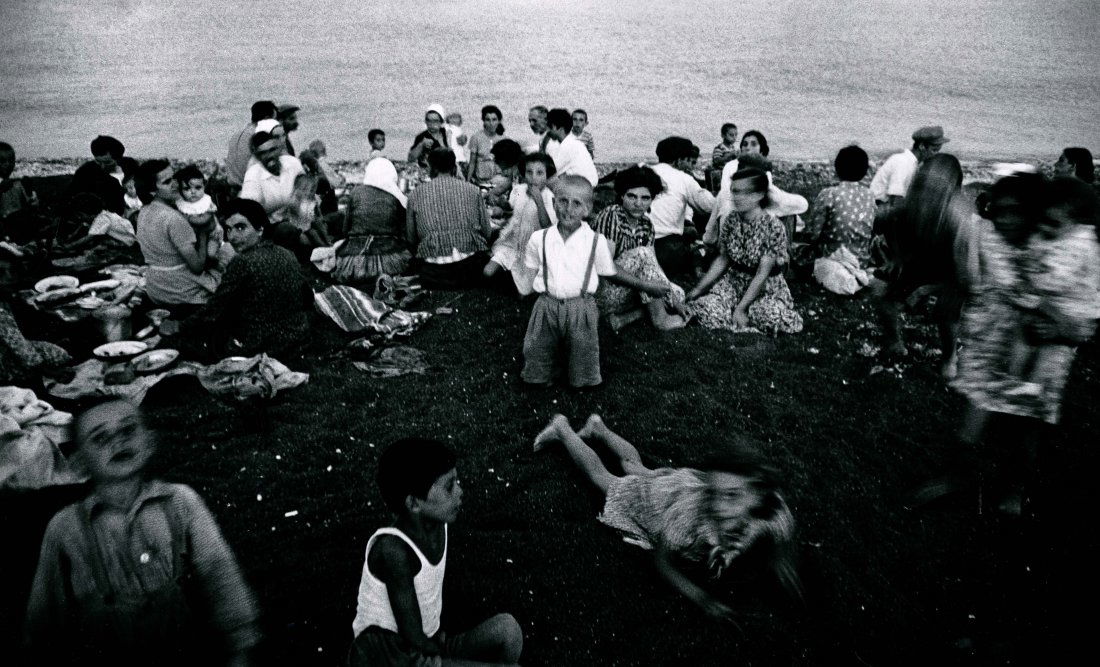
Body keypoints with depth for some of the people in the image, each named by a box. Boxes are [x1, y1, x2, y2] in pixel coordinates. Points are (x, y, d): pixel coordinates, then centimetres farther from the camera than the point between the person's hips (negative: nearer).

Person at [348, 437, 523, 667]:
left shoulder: (439, 525, 0)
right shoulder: (394, 549, -23)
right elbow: (413, 637, -18)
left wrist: (439, 639, 1)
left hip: (428, 646, 8)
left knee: (506, 627, -12)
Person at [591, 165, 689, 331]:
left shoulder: (646, 224, 7)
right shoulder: (611, 216, -16)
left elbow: (653, 266, 2)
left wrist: (667, 290, -16)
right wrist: (645, 284, -29)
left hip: (627, 291, 8)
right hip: (601, 291, -8)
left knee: (678, 293, -4)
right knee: (642, 254, -26)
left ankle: (623, 318, -12)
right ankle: (659, 318, -18)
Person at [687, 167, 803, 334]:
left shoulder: (773, 227, -19)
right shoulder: (730, 221, -3)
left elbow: (762, 274, -20)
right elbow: (722, 259, 7)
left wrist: (741, 308, -24)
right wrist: (699, 288, 0)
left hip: (767, 288, -4)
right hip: (734, 283, 4)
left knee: (771, 315, -35)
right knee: (706, 308, -24)